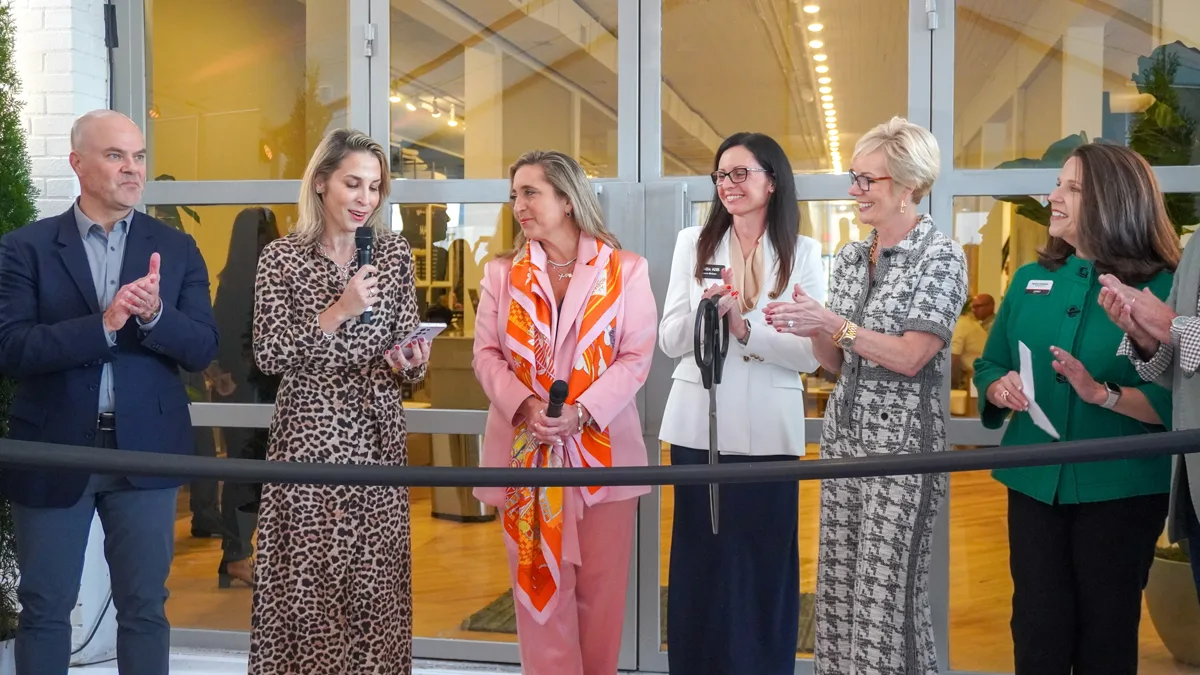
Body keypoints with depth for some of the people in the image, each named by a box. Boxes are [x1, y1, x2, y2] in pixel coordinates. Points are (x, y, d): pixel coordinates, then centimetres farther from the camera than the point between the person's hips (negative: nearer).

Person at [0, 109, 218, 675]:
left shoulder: (176, 248, 4)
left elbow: (202, 351, -1)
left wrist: (154, 314, -21)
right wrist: (102, 324, -24)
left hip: (146, 451, 1)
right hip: (53, 451, -1)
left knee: (145, 606, 10)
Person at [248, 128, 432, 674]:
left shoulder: (394, 252, 5)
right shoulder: (281, 257, -3)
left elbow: (407, 357, 7)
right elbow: (268, 355, -9)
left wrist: (407, 363, -16)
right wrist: (336, 313, -18)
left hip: (376, 434, 3)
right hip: (307, 434, -2)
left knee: (375, 574, 5)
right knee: (307, 572, 1)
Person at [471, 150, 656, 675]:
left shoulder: (626, 269, 3)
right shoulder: (501, 273, 9)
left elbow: (636, 356, -4)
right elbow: (487, 354, 3)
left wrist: (581, 412, -17)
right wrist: (524, 405, -16)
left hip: (601, 447, -1)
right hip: (525, 448, 2)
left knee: (599, 588, 7)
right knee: (540, 585, 6)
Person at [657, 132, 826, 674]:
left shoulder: (803, 253, 3)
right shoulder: (693, 243, 6)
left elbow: (811, 354, -5)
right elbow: (669, 341, 2)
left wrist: (745, 325, -17)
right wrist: (704, 313, -17)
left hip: (768, 430, -1)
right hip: (698, 424, 1)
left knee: (764, 564, 6)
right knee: (700, 561, 7)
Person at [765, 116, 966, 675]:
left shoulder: (940, 255, -8)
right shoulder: (849, 257, 11)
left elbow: (911, 357, -17)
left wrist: (833, 322, -20)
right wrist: (813, 331, -8)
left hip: (902, 440, -6)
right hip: (844, 433, 7)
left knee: (887, 591, -2)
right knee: (838, 585, 10)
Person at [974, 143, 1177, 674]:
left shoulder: (1162, 289, -7)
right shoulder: (1030, 280, 7)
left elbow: (1177, 401, -14)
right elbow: (989, 367, 11)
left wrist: (1103, 394, -28)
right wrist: (999, 389, -10)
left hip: (1120, 489, -3)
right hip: (1035, 482, 4)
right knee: (1037, 631, 10)